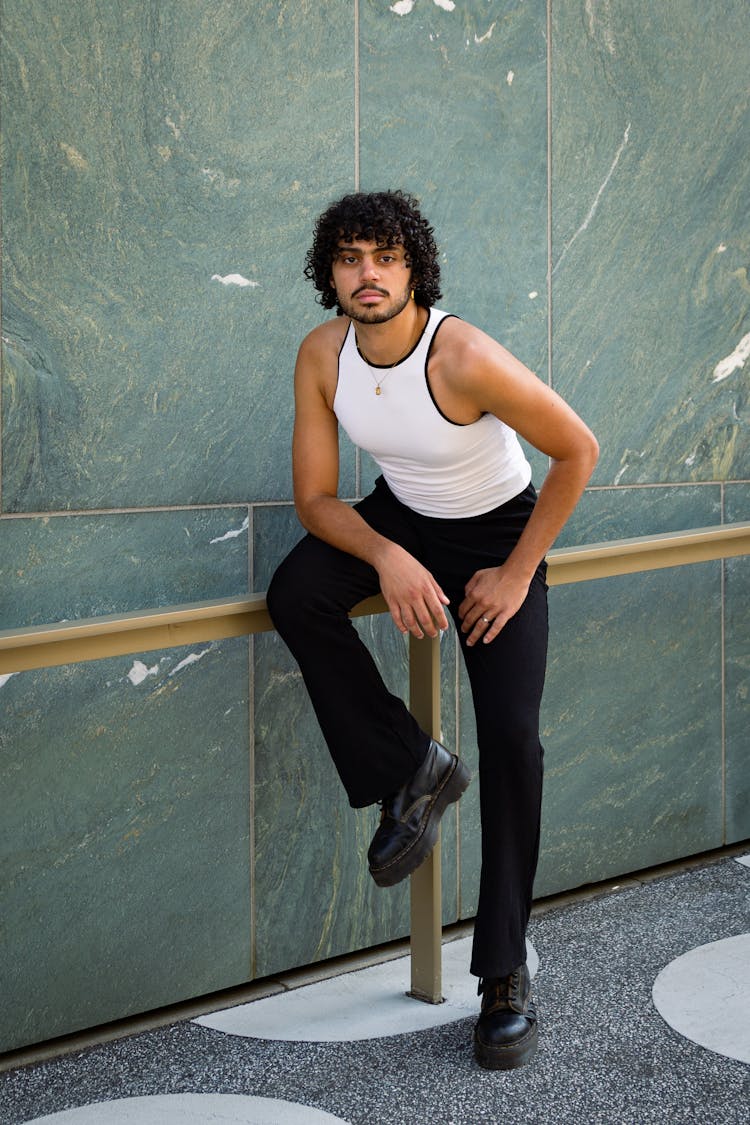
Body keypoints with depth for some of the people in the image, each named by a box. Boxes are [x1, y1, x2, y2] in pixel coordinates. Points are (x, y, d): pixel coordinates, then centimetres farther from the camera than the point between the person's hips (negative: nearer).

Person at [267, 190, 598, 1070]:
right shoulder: (322, 355, -15)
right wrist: (388, 559, -30)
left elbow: (578, 448, -20)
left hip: (497, 532, -4)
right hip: (398, 518, 4)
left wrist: (518, 573, -16)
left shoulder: (464, 359, -30)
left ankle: (504, 972, -3)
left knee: (512, 737, -15)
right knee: (294, 596, -27)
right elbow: (315, 496, -10)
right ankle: (412, 771, -7)